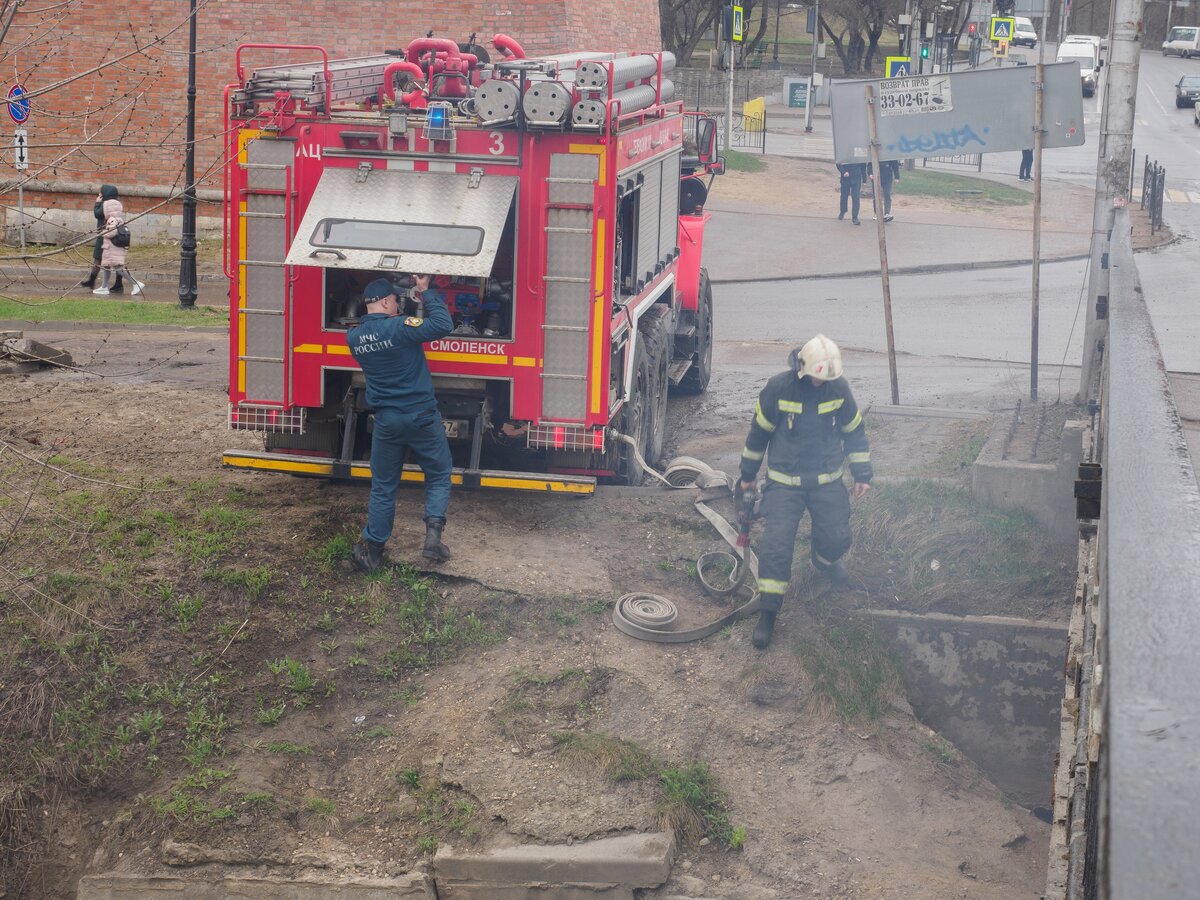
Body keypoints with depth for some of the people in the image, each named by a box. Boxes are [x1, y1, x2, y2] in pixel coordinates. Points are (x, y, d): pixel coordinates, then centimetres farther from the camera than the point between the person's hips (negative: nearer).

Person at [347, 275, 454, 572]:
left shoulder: (354, 337, 0)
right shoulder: (400, 327, -18)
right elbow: (443, 325, -17)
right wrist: (426, 293, -8)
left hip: (386, 421, 4)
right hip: (422, 417, -4)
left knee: (383, 487, 15)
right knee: (438, 476, 12)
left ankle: (373, 547, 17)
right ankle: (433, 534, -4)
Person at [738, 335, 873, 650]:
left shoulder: (838, 388, -6)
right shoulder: (778, 388, -13)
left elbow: (854, 431, 7)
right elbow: (759, 431, 0)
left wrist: (862, 475, 9)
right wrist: (748, 473, 8)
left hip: (827, 480, 2)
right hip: (784, 481, -2)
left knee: (838, 537, 2)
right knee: (777, 542, -13)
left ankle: (825, 560, 42)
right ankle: (768, 612, -5)